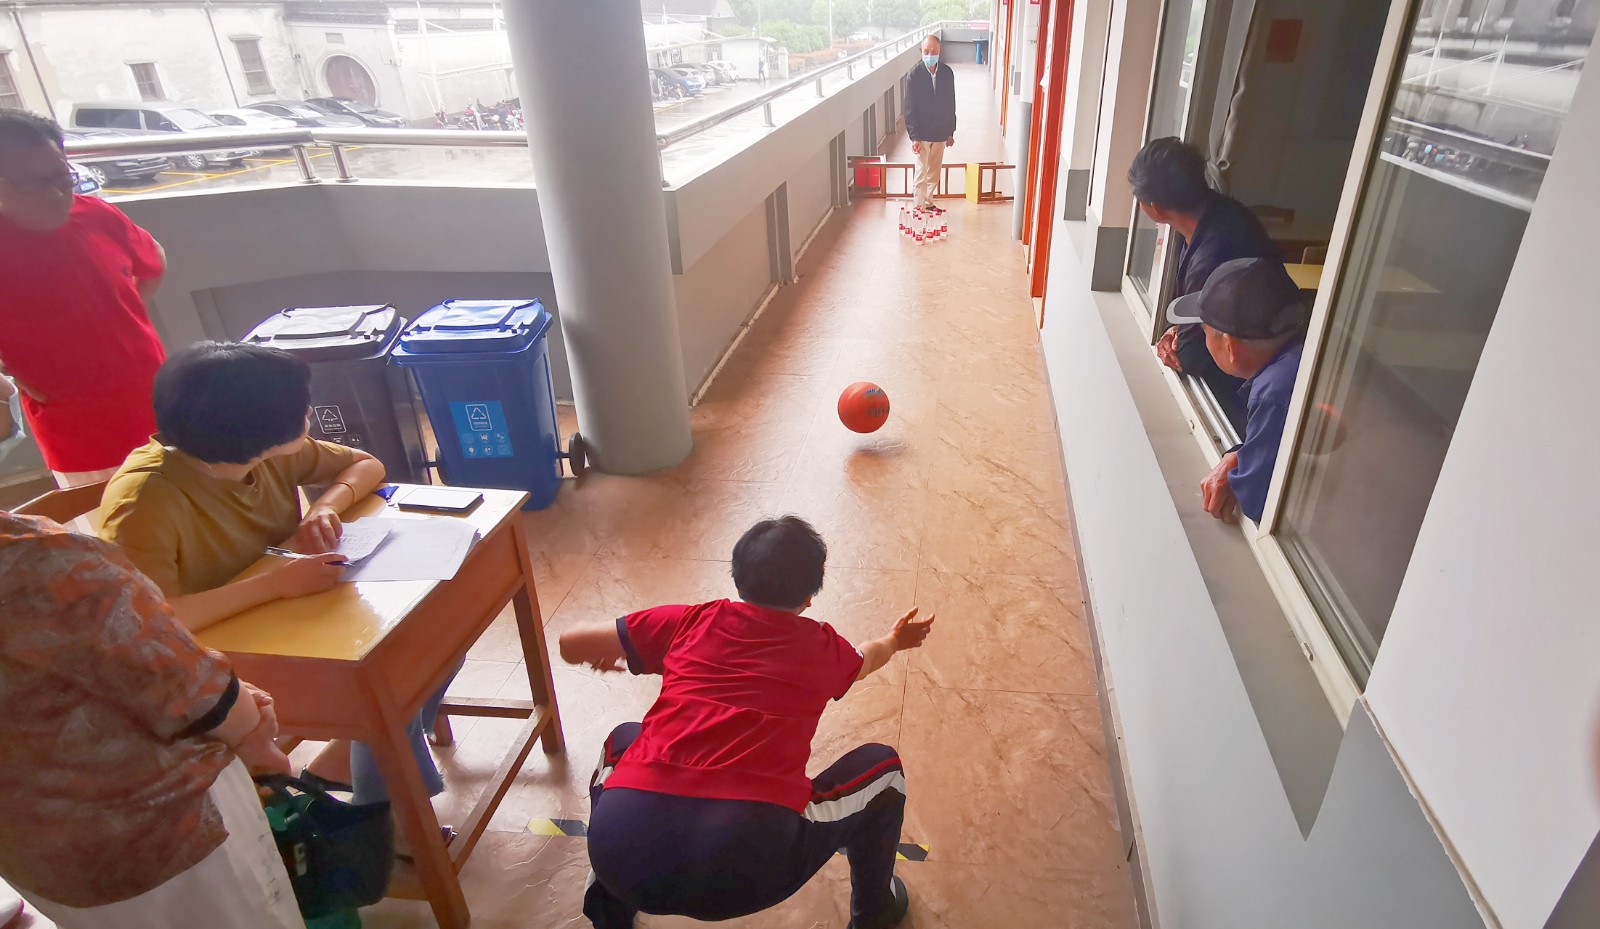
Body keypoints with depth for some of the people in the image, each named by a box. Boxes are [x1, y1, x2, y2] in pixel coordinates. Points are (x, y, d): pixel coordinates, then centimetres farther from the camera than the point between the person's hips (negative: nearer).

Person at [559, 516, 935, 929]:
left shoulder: (692, 622, 13)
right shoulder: (824, 647, 14)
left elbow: (571, 644, 21)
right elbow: (866, 659, 40)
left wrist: (603, 657, 44)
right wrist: (893, 641, 62)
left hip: (623, 849, 2)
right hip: (749, 863, -2)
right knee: (882, 767, 21)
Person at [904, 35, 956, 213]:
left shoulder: (947, 73, -1)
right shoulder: (914, 75, -12)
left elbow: (951, 103, 7)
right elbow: (910, 108, -12)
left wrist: (950, 131, 8)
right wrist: (914, 137, -17)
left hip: (941, 132, 4)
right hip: (922, 133, -4)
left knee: (934, 172, 14)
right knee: (922, 173, -4)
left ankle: (928, 203, 30)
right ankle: (919, 209, 4)